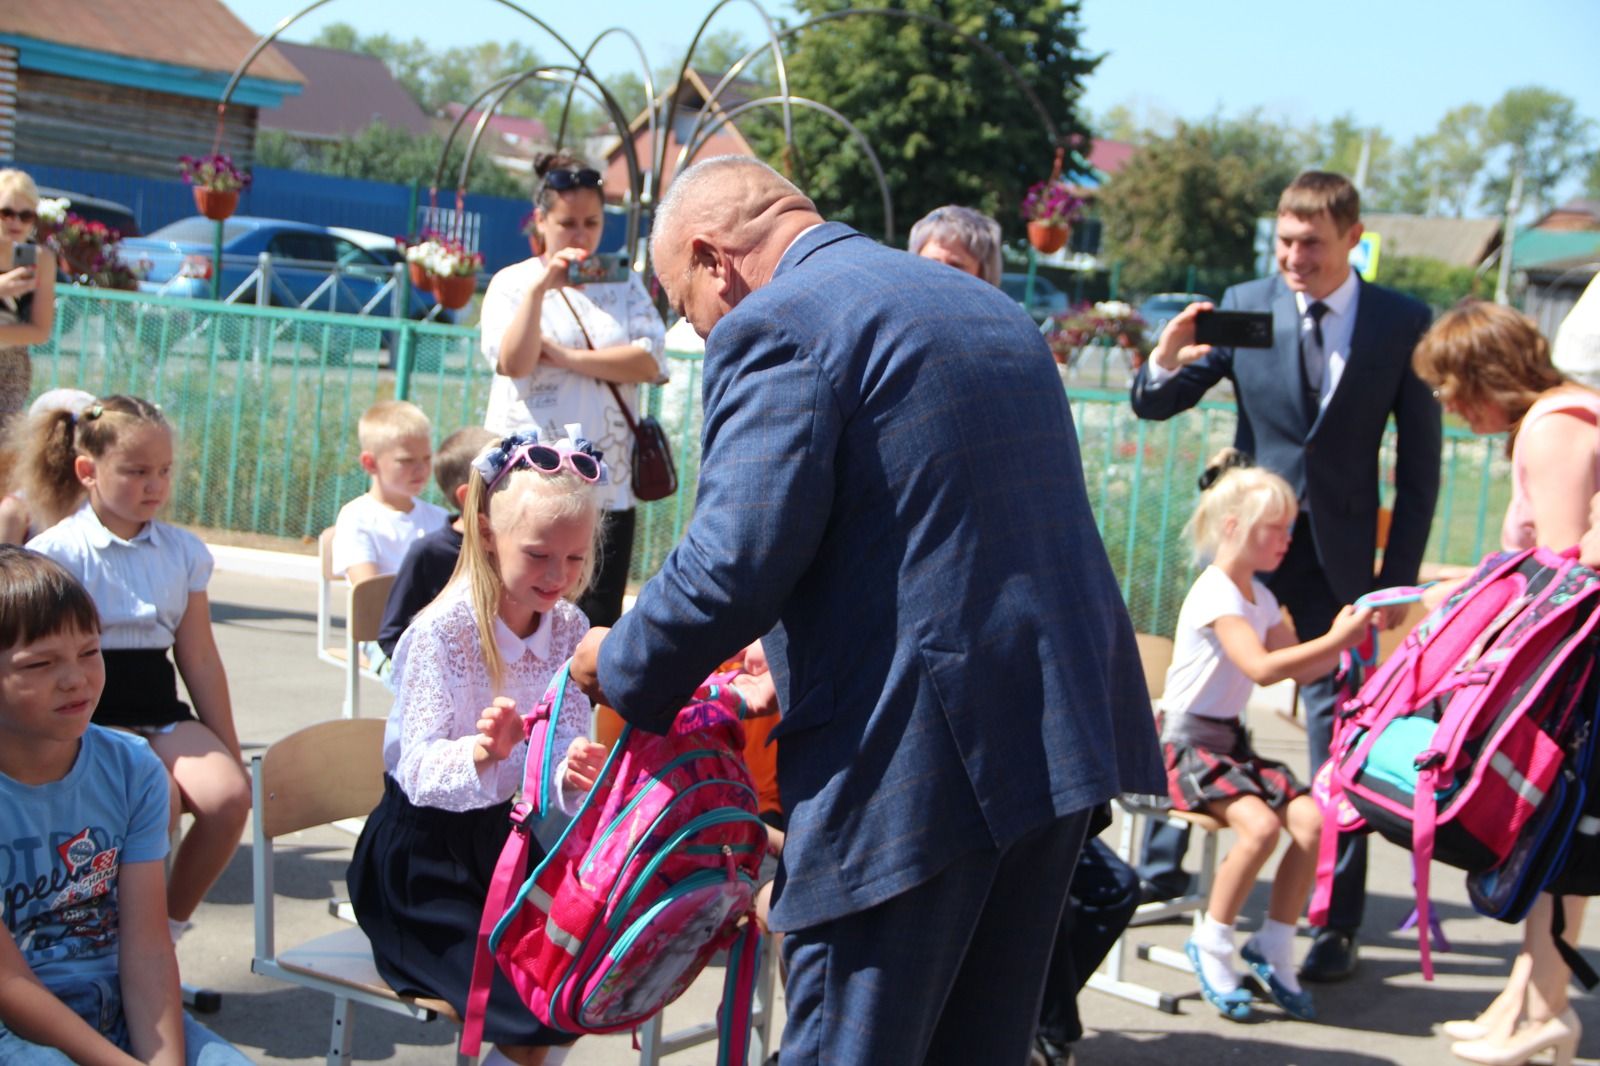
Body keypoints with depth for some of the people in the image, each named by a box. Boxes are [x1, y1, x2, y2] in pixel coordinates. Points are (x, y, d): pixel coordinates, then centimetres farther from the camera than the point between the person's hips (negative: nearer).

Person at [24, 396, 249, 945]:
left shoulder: (182, 550, 11)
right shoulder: (58, 551, -5)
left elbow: (200, 659, 13)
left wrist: (231, 753, 12)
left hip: (162, 715, 5)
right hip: (92, 717, -5)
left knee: (228, 795, -23)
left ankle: (167, 930, -3)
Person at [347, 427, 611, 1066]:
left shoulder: (568, 630, -2)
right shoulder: (442, 630, -20)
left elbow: (568, 740, -9)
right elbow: (420, 768, -26)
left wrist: (575, 771, -33)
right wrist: (480, 753, -48)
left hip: (503, 835, 6)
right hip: (423, 856, -6)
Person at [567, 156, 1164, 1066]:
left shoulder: (777, 325, -8)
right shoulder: (993, 310, 21)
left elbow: (736, 563, -16)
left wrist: (623, 670, 2)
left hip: (922, 753, -9)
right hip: (1065, 733, 9)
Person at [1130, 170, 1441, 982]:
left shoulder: (1401, 323, -2)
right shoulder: (1244, 306, -2)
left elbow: (1419, 459, 2)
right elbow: (1154, 405, 1)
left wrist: (1399, 576, -3)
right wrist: (1166, 361, -22)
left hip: (1338, 559, -1)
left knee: (1338, 734, 1)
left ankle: (1337, 924, 10)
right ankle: (1159, 867, 24)